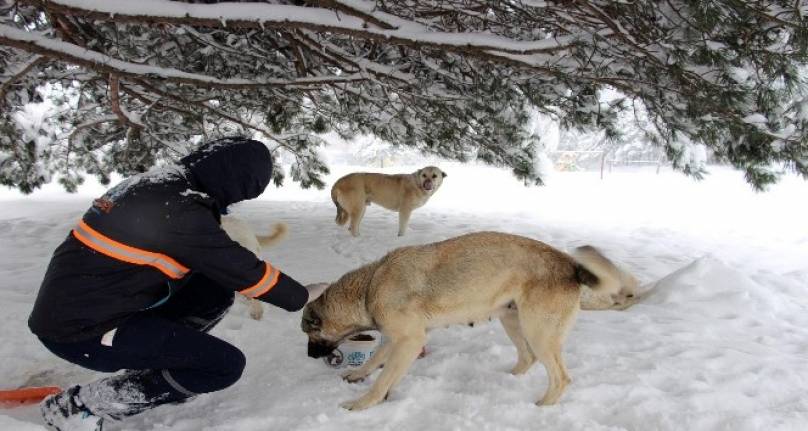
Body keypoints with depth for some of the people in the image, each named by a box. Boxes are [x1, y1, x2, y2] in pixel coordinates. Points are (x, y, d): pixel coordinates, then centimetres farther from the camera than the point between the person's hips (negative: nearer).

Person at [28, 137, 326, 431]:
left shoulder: (158, 182, 2)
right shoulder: (179, 210, -25)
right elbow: (245, 271, -16)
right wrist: (300, 296, 0)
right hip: (80, 330, -9)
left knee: (216, 293, 8)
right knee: (226, 365, -11)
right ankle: (78, 406, -3)